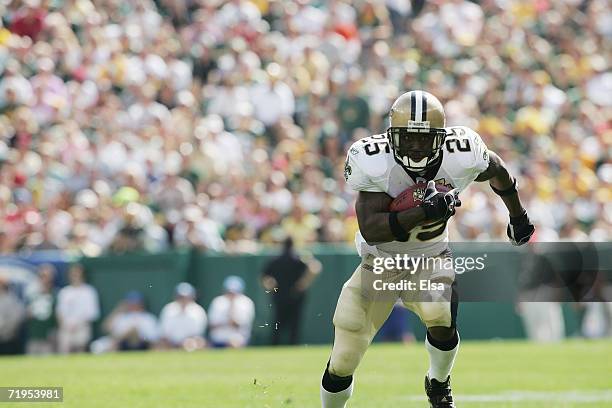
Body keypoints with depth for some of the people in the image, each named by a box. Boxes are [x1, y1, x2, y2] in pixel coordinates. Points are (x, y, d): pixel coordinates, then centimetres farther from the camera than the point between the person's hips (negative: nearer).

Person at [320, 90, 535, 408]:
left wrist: (518, 216, 19)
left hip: (430, 260, 0)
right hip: (380, 261, 0)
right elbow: (370, 230, -34)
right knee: (343, 361, -1)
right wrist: (424, 212, -46)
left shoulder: (460, 158, -22)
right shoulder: (374, 162, -27)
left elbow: (496, 170, 2)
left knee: (442, 320, -29)